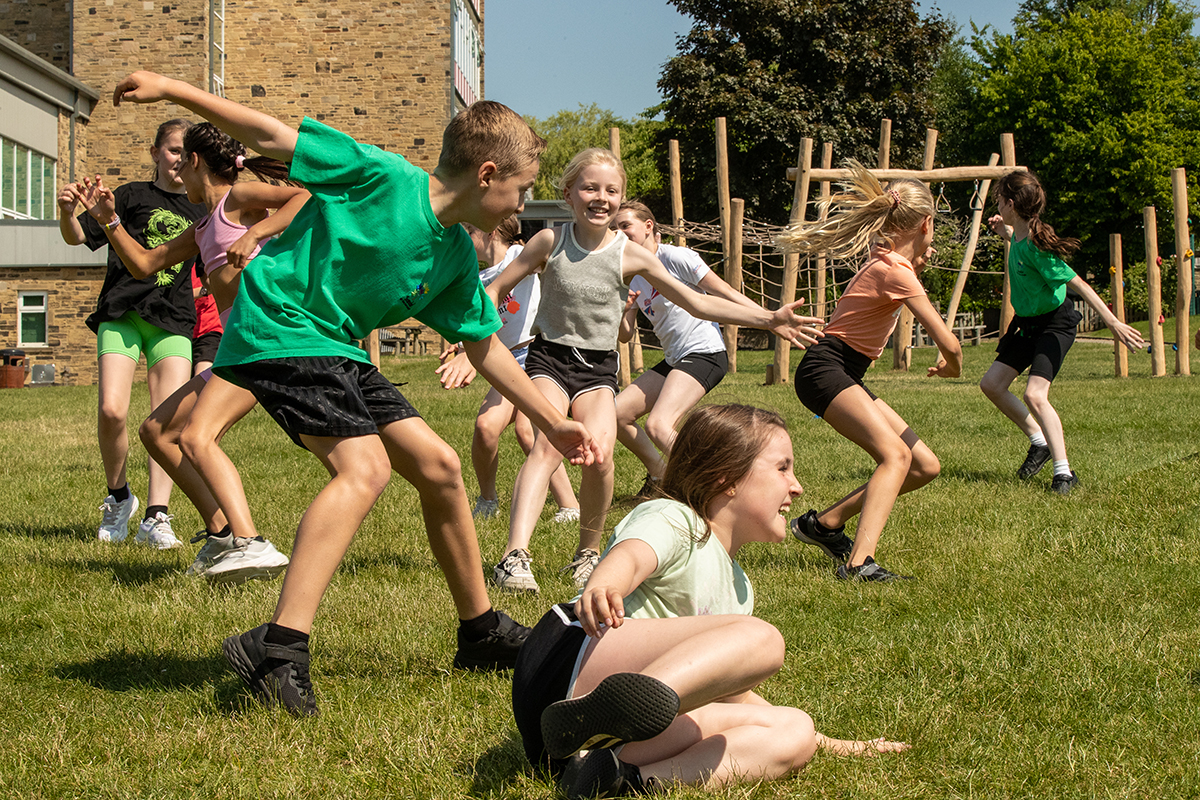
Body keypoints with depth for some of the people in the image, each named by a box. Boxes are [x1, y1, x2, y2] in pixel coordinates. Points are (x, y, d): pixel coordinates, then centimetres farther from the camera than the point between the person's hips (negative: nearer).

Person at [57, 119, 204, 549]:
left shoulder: (201, 209, 16)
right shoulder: (133, 195, 7)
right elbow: (78, 236, 1)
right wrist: (67, 210, -21)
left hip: (173, 320, 2)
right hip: (121, 313, -2)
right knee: (111, 410, -16)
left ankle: (156, 516, -13)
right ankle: (118, 497, 9)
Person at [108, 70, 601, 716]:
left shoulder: (456, 258, 6)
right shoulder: (384, 177, -15)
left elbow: (485, 347, 18)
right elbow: (272, 137, -11)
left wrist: (551, 423, 21)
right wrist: (170, 89, -12)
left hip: (338, 350, 9)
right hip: (277, 329, -9)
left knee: (439, 466, 8)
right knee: (365, 465, -26)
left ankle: (481, 632, 23)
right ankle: (279, 650, -34)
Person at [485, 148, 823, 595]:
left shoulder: (631, 256, -2)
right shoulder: (550, 242, -4)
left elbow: (697, 304, 3)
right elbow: (496, 290, 5)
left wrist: (769, 320, -2)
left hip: (598, 366, 1)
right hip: (549, 357, -1)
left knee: (599, 453, -22)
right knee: (548, 444, -27)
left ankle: (589, 552, 2)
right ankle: (516, 556, -37)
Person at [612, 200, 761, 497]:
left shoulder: (675, 257, -9)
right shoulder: (633, 277, 14)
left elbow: (725, 292, -10)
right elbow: (626, 335, 15)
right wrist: (621, 311, -8)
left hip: (704, 353, -9)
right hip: (673, 360, 9)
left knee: (658, 427, -26)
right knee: (617, 414, 3)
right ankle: (660, 473, 20)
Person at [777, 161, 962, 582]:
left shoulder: (887, 262, 13)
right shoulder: (896, 272, -15)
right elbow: (948, 344, -15)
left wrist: (917, 266, 19)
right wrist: (951, 366, 7)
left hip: (847, 377, 9)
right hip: (825, 370, -9)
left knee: (926, 466, 6)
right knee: (896, 454, -28)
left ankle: (824, 523, 11)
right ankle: (859, 563, -41)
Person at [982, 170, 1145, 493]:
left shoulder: (1036, 247, -28)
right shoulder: (1020, 237, -2)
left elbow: (1078, 284, -28)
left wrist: (1113, 323, -30)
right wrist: (1006, 233, 11)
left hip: (1055, 323, -9)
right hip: (1028, 322, 9)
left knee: (1035, 395, -22)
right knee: (991, 383, 6)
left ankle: (1064, 472, -14)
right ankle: (1040, 442, 20)